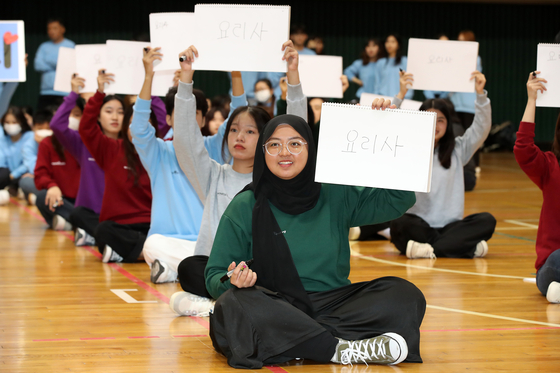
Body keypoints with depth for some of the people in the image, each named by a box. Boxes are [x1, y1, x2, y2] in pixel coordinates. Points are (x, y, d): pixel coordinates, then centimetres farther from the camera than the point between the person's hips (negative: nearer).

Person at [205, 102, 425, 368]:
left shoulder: (336, 196, 10)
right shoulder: (245, 207, 5)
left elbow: (400, 199, 7)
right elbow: (215, 276, 5)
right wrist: (234, 281, -18)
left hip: (333, 304, 3)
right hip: (273, 310, -2)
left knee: (406, 296, -19)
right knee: (234, 304, -35)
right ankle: (341, 349, -31)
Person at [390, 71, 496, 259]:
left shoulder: (458, 149, 13)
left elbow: (482, 128, 3)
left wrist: (481, 94, -11)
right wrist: (401, 95, -20)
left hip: (449, 226, 2)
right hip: (418, 226, -2)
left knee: (487, 221, -24)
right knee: (400, 223, -37)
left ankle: (429, 248, -31)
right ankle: (469, 248, -33)